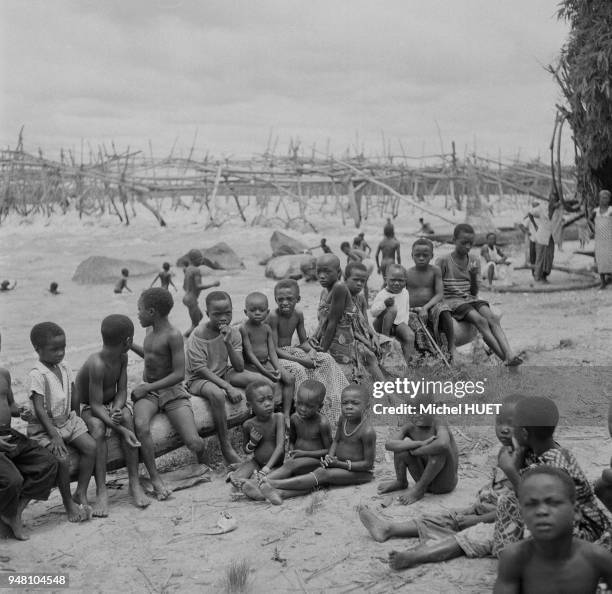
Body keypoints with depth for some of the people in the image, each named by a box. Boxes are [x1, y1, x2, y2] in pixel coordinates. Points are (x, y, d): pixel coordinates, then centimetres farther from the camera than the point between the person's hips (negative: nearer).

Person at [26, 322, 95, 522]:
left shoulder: (65, 369, 5)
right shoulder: (37, 375, -17)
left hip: (67, 420, 7)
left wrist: (76, 420, 9)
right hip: (44, 427, -7)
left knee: (91, 447, -13)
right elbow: (39, 410, -21)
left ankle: (81, 493, -3)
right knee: (62, 459, -25)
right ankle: (68, 503, -5)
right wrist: (55, 436, -24)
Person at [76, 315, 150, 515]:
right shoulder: (96, 364, -30)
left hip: (112, 403, 5)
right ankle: (101, 492, -32)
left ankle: (134, 483, -23)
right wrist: (121, 429, -37)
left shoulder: (122, 358, -7)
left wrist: (117, 409, -26)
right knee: (98, 427, -36)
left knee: (126, 416, -26)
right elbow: (95, 405, -31)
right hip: (87, 408, -5)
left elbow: (122, 391, -4)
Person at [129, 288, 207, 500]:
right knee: (141, 426, -31)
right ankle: (155, 479, -20)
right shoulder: (151, 330, 8)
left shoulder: (173, 336, -14)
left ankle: (202, 457, 20)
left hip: (172, 391, -5)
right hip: (147, 390, 5)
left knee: (193, 443, -19)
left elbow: (179, 374, -18)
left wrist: (148, 387, -18)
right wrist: (130, 344, 19)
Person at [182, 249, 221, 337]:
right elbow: (198, 286, -23)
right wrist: (213, 284, -14)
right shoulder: (196, 270, -17)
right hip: (192, 300, -10)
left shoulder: (188, 269, 11)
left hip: (187, 298, 10)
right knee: (195, 325, -1)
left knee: (200, 316, 25)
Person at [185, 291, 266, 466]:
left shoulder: (233, 333, -5)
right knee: (217, 394, -39)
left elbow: (239, 368, -10)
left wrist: (228, 343, -25)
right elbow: (201, 370, -21)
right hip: (198, 379, -5)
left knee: (259, 380, -15)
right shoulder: (197, 337, -19)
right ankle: (226, 446, -23)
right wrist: (228, 387, -28)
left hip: (223, 373, 6)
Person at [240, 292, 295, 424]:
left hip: (266, 363, 7)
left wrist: (278, 368, -11)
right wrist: (264, 371, -23)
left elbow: (272, 352, 5)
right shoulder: (244, 329, -11)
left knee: (290, 379, -9)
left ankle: (286, 414, -7)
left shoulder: (267, 328, 8)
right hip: (251, 366, -7)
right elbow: (249, 353, -15)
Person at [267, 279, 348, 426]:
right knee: (297, 369, -35)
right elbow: (274, 348, -22)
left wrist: (311, 351, -16)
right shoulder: (273, 316, -20)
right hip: (276, 357, -7)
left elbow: (304, 341, 10)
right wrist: (301, 360, -27)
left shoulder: (298, 315, 1)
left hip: (291, 351, 7)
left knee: (326, 359, -6)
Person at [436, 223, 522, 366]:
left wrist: (474, 277, -10)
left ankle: (510, 355, -40)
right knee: (481, 321, -29)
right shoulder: (443, 262, -5)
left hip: (470, 299, 5)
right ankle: (505, 359, -35)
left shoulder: (474, 261, 10)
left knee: (493, 318, -25)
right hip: (451, 300, -5)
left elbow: (474, 292, 8)